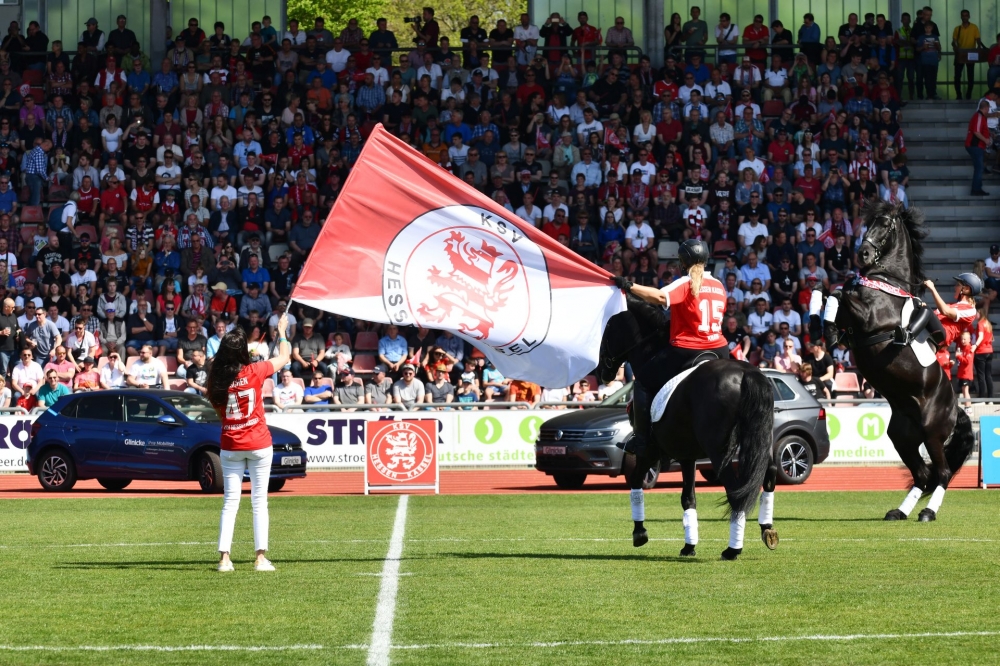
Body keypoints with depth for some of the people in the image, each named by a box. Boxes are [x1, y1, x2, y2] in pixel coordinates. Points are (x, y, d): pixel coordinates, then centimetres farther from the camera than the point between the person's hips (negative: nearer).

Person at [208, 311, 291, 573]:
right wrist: (282, 331, 20)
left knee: (230, 502, 7)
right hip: (258, 444, -2)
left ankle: (224, 557, 0)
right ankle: (261, 557, 0)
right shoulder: (254, 372, -10)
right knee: (259, 502, 3)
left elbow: (217, 409, 8)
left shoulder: (217, 379, -5)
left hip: (230, 446, 2)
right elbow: (284, 357, 5)